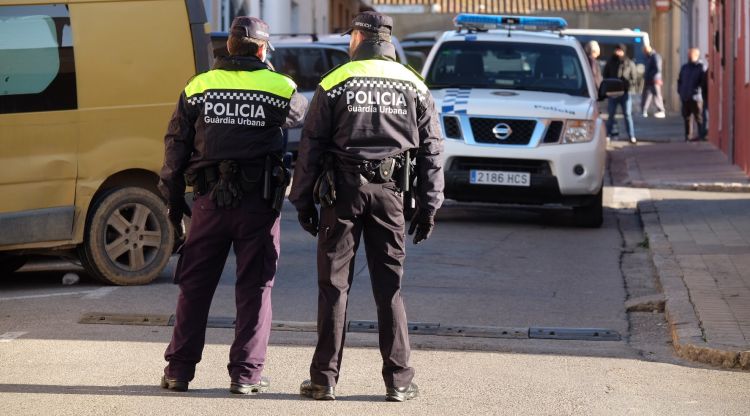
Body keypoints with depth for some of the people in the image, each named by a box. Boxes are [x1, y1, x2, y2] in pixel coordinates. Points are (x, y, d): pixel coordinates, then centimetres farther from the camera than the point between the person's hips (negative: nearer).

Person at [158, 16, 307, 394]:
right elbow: (306, 116, 16)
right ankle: (246, 373, 3)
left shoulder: (198, 87, 5)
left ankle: (179, 369, 12)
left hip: (210, 200, 2)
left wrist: (173, 202, 15)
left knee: (195, 285, 10)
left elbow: (176, 147, 7)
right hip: (258, 202, -2)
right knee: (254, 288, 5)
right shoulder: (280, 88, -1)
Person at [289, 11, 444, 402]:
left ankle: (324, 379, 2)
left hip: (342, 192, -2)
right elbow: (431, 150, 7)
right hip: (389, 192, 2)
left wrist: (303, 200, 4)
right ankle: (398, 380, 5)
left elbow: (310, 146, -1)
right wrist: (429, 206, 10)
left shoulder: (334, 83, 1)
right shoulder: (414, 87, 8)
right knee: (390, 288, 6)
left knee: (334, 285, 2)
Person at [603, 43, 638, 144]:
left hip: (625, 92, -1)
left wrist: (629, 86, -14)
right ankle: (608, 135, 12)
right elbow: (605, 76, 10)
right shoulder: (610, 63, 7)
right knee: (611, 114, 5)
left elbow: (633, 78, 4)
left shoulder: (629, 63, 3)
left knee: (628, 114, -1)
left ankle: (631, 136, -1)